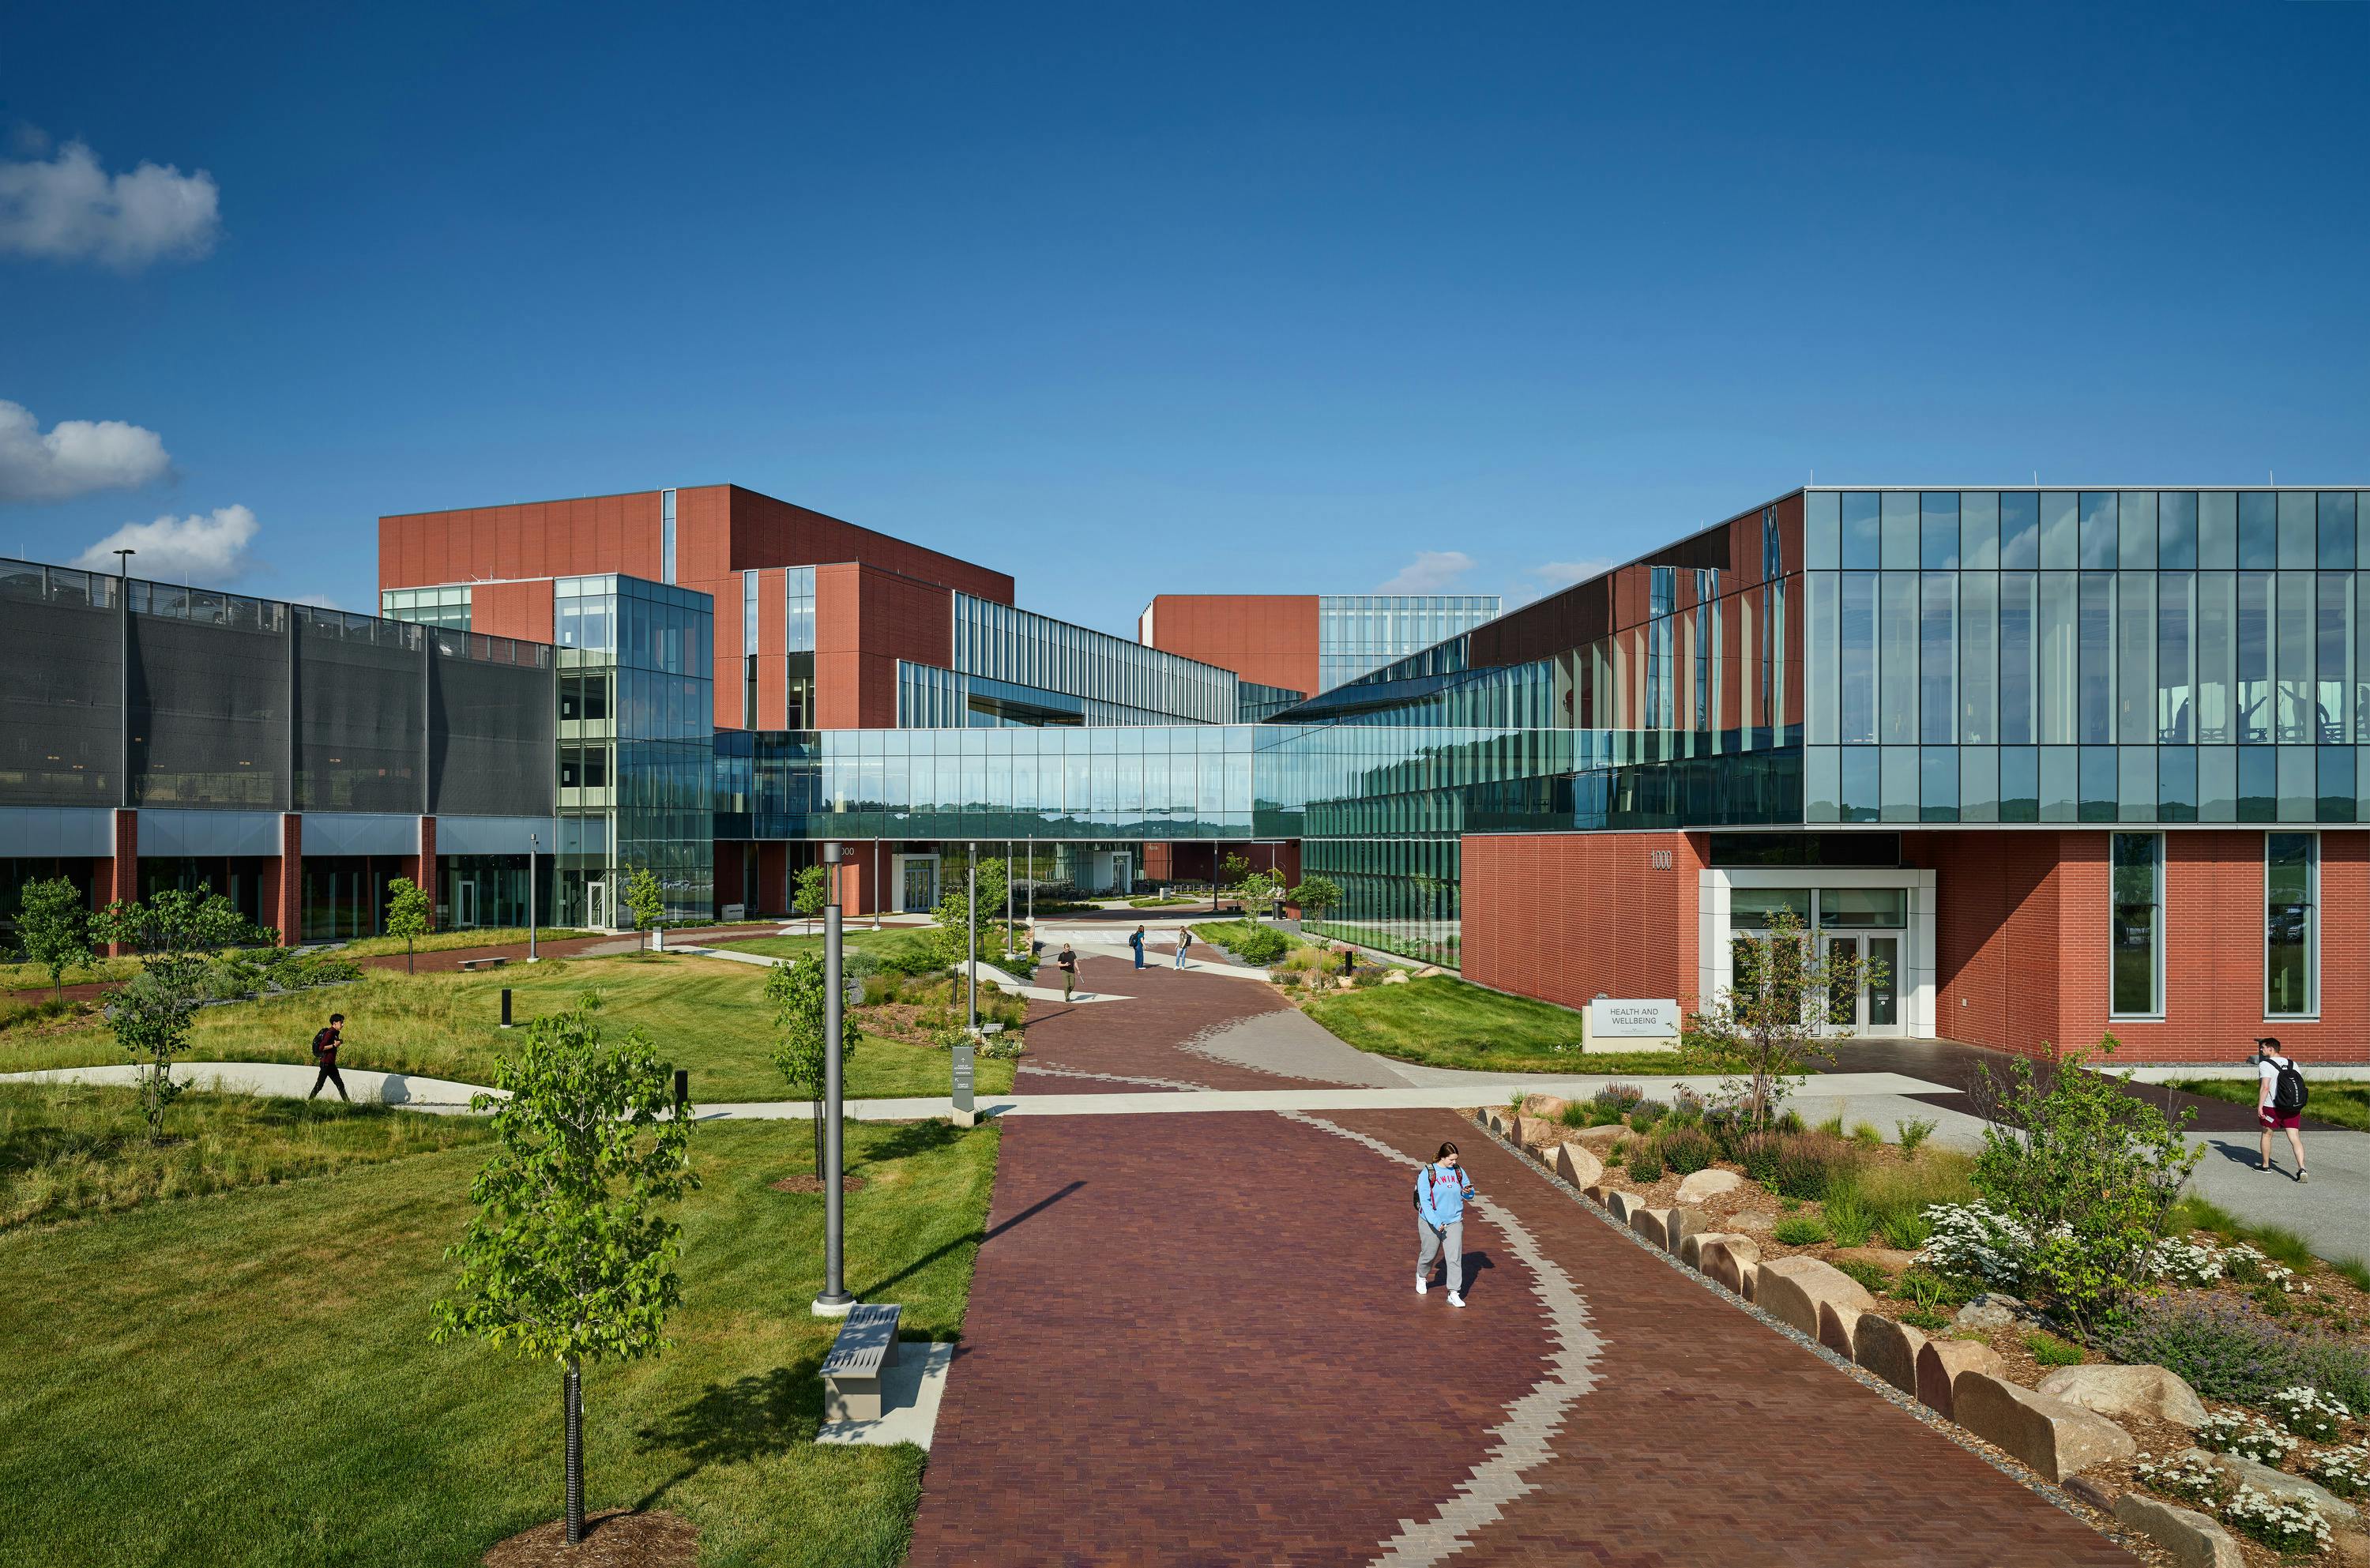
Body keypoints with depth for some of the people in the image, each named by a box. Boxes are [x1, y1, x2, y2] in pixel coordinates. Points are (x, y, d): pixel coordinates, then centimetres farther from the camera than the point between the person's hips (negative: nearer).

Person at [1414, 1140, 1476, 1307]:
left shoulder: (1459, 1171, 1)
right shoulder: (1427, 1173, -12)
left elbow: (1470, 1194, 11)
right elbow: (1424, 1200, -16)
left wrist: (1468, 1192, -15)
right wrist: (1436, 1223, -24)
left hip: (1454, 1221, 2)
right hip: (1431, 1222, -2)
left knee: (1454, 1257, -7)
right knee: (1428, 1254, 14)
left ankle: (1454, 1294, -3)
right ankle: (1421, 1277, 44)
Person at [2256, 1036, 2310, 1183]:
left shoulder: (2265, 1065, -8)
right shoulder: (2292, 1064, 11)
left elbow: (2265, 1087, -18)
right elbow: (2301, 1086, 12)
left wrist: (2260, 1106, -16)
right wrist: (2299, 1108, 20)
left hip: (2272, 1106, -4)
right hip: (2293, 1108, 4)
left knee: (2267, 1134, 14)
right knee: (2295, 1137, 0)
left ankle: (2265, 1165, 26)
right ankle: (2301, 1168, -15)